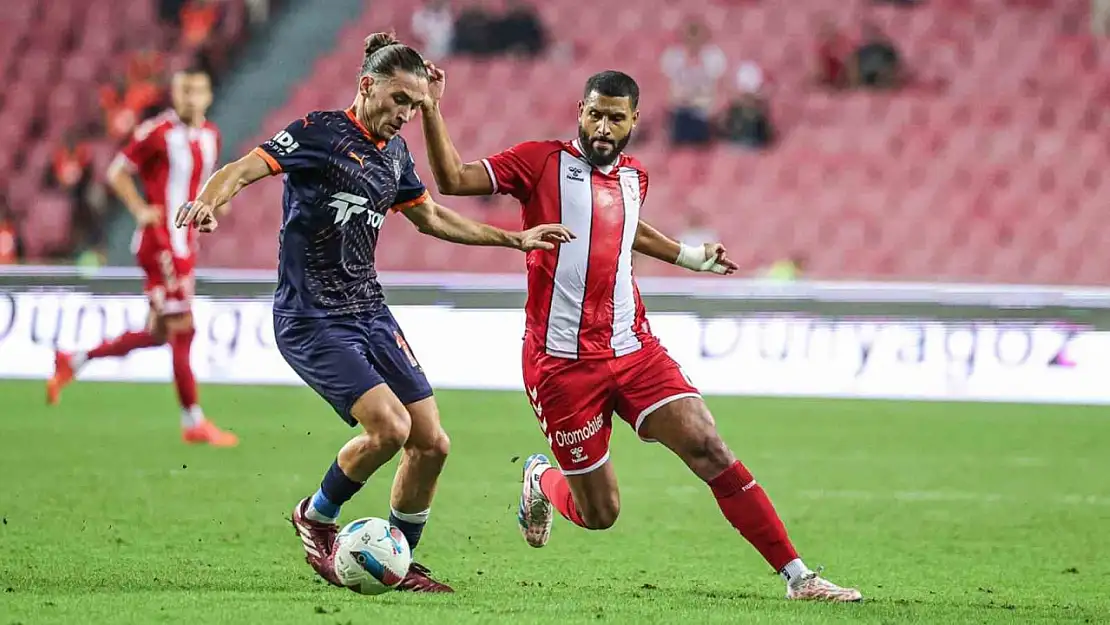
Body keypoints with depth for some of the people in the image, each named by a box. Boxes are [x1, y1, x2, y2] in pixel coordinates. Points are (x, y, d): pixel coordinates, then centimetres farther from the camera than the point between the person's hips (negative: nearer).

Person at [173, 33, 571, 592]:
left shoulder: (395, 153, 11)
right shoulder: (321, 132, -11)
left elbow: (431, 217, 27)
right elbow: (244, 169, -21)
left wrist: (514, 239, 27)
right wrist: (208, 202, -43)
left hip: (370, 312, 8)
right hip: (311, 320, -8)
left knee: (431, 443, 2)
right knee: (389, 427, -22)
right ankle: (316, 518, 4)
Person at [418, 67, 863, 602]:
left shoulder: (633, 176, 14)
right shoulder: (543, 162, -3)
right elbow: (453, 180, -9)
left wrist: (688, 255, 43)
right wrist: (432, 112, -20)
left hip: (634, 351, 4)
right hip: (563, 362, -4)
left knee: (710, 451, -12)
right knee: (599, 514, 1)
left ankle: (797, 577, -10)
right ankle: (540, 481, 37)